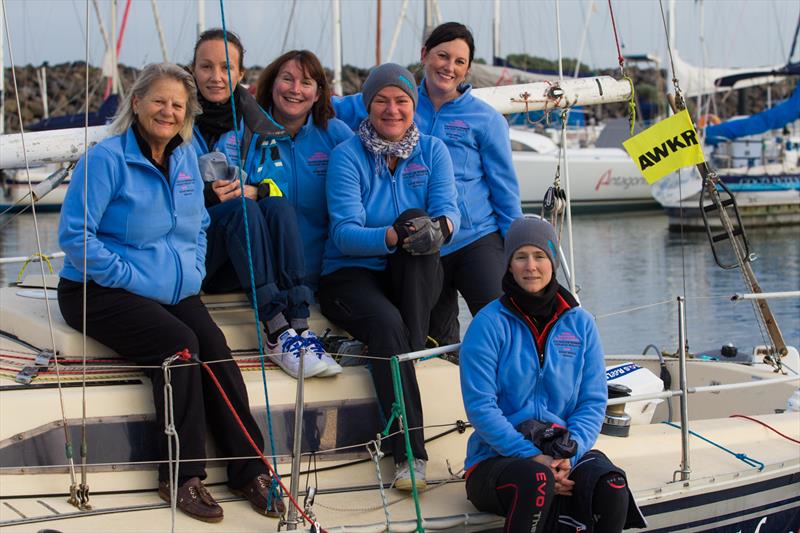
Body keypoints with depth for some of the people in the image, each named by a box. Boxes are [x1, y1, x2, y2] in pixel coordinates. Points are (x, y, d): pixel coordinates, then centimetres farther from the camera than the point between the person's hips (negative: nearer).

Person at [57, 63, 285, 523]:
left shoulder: (186, 158, 12)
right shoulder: (107, 158, -10)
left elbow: (198, 226, 24)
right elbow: (75, 235, -15)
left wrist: (194, 272, 7)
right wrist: (129, 278, -16)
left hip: (176, 291, 6)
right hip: (103, 293, -6)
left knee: (214, 346, -21)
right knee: (178, 343, -29)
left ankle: (250, 469, -17)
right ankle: (183, 476, -21)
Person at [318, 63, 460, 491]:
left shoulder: (432, 151, 5)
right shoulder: (347, 156, -5)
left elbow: (448, 213, -9)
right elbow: (345, 234, -17)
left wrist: (438, 227, -35)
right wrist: (392, 237, -37)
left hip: (415, 279, 3)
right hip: (352, 274, -3)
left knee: (420, 227, -30)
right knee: (386, 323, -35)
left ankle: (414, 352, -30)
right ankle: (408, 453, -34)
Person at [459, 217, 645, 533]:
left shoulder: (580, 323, 9)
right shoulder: (489, 323, -3)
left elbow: (594, 401, 5)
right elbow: (480, 407, -9)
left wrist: (568, 455, -13)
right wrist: (533, 458, -18)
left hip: (565, 455, 3)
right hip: (497, 458, -3)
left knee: (610, 486, -29)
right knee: (537, 481, -37)